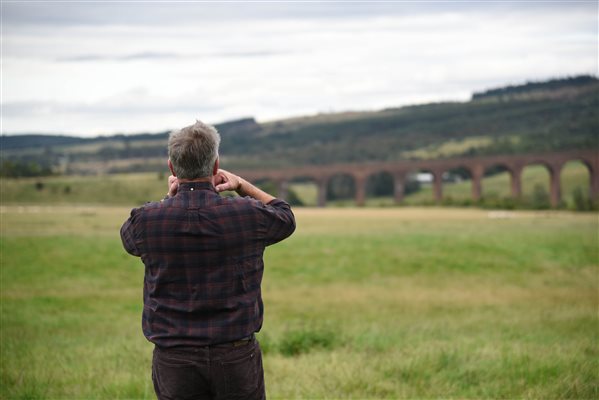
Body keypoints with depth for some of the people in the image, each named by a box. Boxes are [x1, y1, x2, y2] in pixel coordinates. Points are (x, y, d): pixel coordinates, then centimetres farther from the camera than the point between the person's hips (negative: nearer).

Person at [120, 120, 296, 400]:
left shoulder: (146, 221, -8)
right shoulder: (248, 214, -9)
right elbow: (285, 217, 16)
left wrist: (170, 197, 20)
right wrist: (242, 185, 17)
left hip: (174, 361, 0)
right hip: (236, 356, 0)